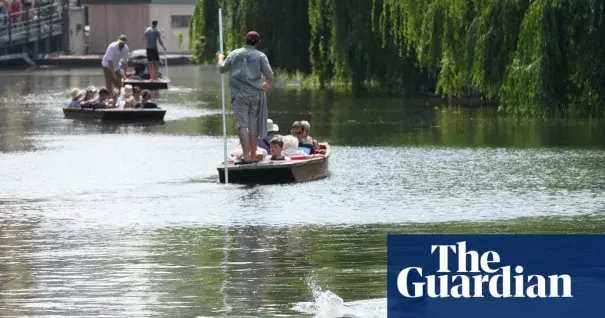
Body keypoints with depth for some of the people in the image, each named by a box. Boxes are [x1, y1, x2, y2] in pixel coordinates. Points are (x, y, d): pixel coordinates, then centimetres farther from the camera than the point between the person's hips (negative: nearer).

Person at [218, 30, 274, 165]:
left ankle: (246, 156, -24)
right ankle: (253, 156, 14)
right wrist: (267, 83, 20)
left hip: (239, 94, -1)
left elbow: (222, 69, 16)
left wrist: (220, 59, 37)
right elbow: (269, 74, -3)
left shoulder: (234, 54, 7)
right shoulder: (260, 55, 4)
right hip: (255, 93, 1)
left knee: (242, 124, -9)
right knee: (254, 126, 10)